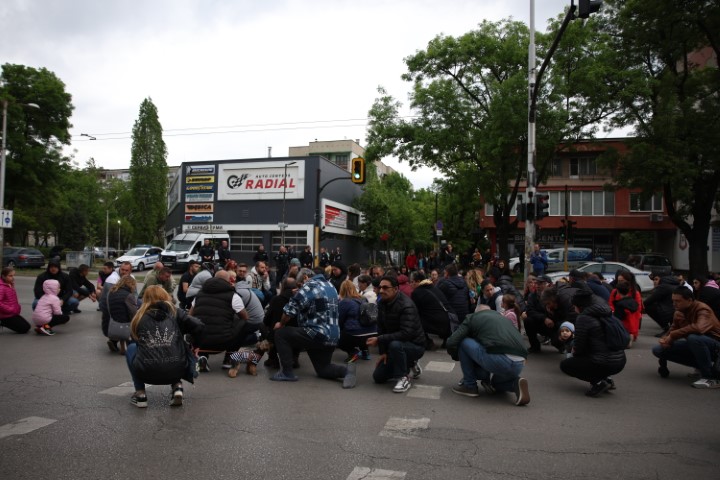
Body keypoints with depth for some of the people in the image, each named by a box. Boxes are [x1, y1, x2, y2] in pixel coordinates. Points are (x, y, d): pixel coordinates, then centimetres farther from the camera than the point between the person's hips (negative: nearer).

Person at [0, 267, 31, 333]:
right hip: (7, 315, -9)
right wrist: (10, 309, -23)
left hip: (13, 313, 9)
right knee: (24, 328, -8)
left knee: (27, 326, 13)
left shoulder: (11, 285, 10)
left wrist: (17, 307, 11)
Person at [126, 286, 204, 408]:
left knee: (131, 348, 29)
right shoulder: (175, 312, 11)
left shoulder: (139, 317, 13)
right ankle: (177, 387, 11)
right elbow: (198, 327, 1)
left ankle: (140, 394, 19)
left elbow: (135, 340, 24)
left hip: (147, 373, 0)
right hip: (176, 371, 1)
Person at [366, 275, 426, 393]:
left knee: (395, 345, -40)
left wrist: (379, 339, -34)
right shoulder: (382, 303, -2)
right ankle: (409, 364, 24)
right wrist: (383, 352, -8)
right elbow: (381, 329, 0)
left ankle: (404, 379, -18)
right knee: (378, 377, 6)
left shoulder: (407, 306, -26)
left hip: (415, 345, -8)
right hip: (397, 342, 8)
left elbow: (406, 333, -35)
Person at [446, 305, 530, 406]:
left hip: (498, 361, -7)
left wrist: (457, 357, 31)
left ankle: (469, 385, 15)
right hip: (520, 365, 7)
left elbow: (451, 343, 8)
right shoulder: (504, 318, 31)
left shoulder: (472, 317, 15)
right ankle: (515, 384, 7)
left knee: (463, 342, 13)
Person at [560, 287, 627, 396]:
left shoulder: (583, 318, -12)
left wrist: (574, 351, 15)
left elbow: (579, 347, -7)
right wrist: (577, 349, 25)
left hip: (604, 365, -8)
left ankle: (599, 382, -2)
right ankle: (606, 379, 16)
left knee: (564, 365, 11)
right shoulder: (606, 313, 11)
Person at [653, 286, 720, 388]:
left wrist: (672, 335, -36)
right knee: (658, 349, -5)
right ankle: (701, 365, 2)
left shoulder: (702, 310, -23)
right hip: (695, 345, 8)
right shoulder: (679, 312, -1)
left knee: (693, 337, -40)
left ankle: (711, 377, -22)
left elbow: (699, 328, -44)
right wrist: (665, 339, -18)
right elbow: (673, 329, 6)